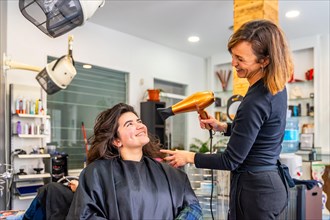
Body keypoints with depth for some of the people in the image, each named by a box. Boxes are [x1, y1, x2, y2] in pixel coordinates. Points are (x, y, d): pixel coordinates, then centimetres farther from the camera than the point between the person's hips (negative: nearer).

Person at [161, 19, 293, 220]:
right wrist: (222, 127, 8)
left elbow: (231, 161, -20)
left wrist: (189, 157, -9)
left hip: (255, 189, -9)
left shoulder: (256, 102, -27)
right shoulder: (276, 87, 1)